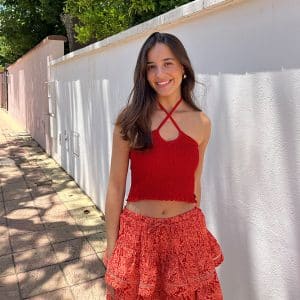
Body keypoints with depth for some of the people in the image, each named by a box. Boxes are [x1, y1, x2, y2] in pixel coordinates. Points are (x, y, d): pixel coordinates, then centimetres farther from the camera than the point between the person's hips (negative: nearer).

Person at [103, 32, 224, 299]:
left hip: (187, 235, 2)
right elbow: (116, 187, -5)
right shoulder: (130, 120, -8)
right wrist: (112, 245, -3)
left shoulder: (201, 123, -2)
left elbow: (194, 184, 9)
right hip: (138, 233, -1)